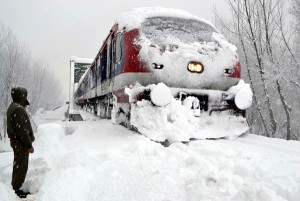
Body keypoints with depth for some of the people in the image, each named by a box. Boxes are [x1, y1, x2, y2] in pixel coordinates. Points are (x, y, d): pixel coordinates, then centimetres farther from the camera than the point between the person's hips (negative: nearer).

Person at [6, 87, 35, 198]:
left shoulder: (12, 107, 10)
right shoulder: (19, 109, -23)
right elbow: (22, 130, -25)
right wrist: (29, 145, -20)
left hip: (16, 141, 11)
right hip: (21, 143, -11)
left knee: (18, 165, 20)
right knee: (21, 166, 0)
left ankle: (15, 187, 33)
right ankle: (16, 189, 11)